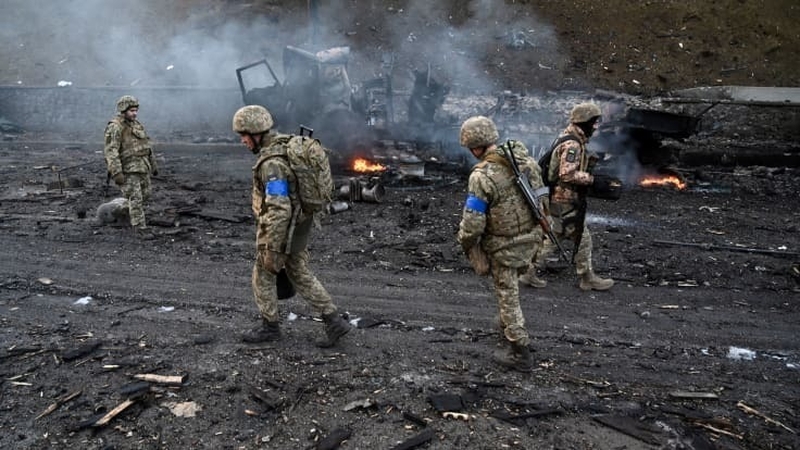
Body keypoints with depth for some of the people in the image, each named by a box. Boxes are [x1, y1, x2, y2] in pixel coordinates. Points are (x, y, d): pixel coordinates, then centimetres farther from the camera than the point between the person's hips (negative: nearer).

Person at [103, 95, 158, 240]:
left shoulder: (136, 124, 11)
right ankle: (140, 228, 0)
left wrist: (153, 163, 20)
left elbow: (145, 145, 19)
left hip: (141, 167, 8)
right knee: (135, 198, -7)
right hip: (126, 169, -8)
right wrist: (116, 172, -27)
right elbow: (110, 151, -21)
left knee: (145, 194, 13)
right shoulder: (115, 127, -14)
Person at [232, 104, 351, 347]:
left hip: (281, 229, -9)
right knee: (300, 275, 15)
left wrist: (272, 250, -26)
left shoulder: (272, 164, -27)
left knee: (263, 276, 11)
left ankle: (270, 327, 27)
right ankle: (334, 321, 13)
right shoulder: (284, 144, 4)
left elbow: (279, 211, -31)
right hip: (298, 225, 9)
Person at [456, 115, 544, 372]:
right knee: (509, 287, 27)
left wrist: (464, 242, -2)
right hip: (529, 239, 7)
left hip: (503, 245, -7)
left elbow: (473, 223, -22)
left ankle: (520, 354, 21)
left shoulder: (482, 176, -25)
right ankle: (510, 331, 43)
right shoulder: (525, 158, -4)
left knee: (508, 296, 9)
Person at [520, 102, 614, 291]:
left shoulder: (572, 140, 13)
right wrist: (593, 179, -25)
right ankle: (587, 278, 17)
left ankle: (529, 273, 21)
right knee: (582, 238, 3)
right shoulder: (572, 144, -21)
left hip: (557, 199, 10)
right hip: (565, 201, -10)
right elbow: (568, 174, -29)